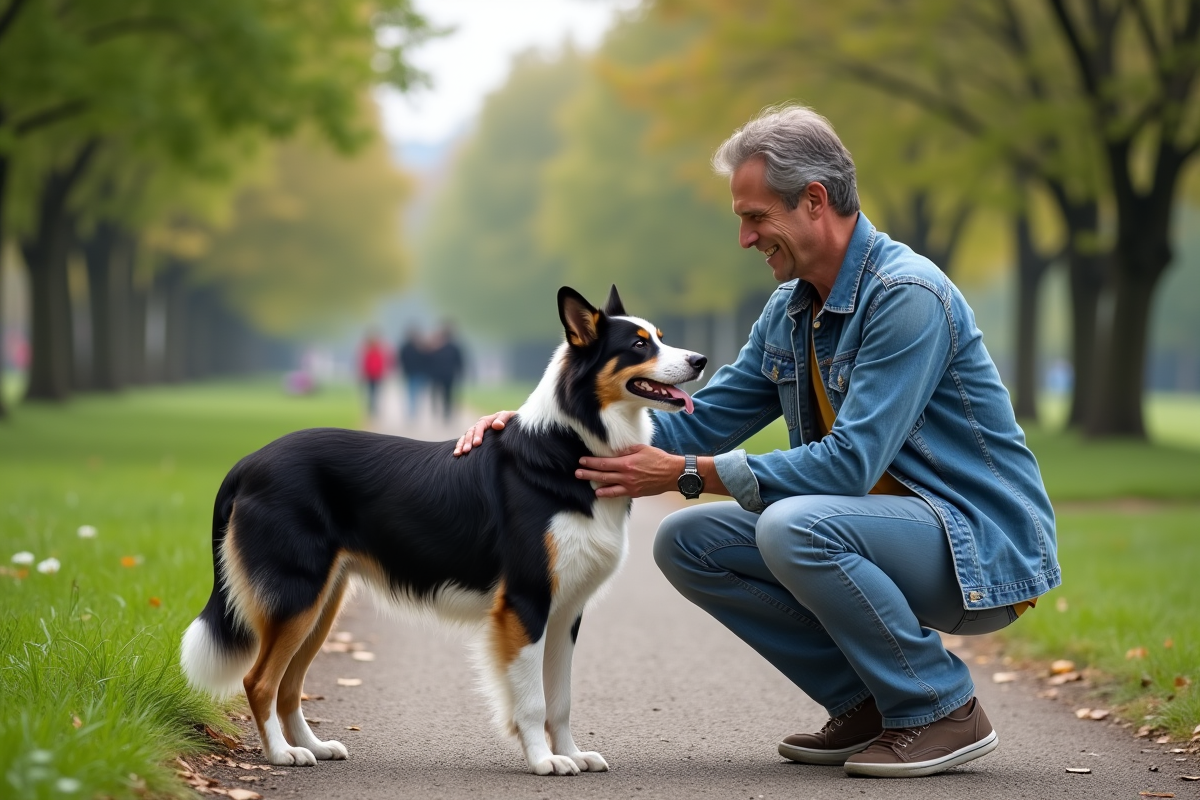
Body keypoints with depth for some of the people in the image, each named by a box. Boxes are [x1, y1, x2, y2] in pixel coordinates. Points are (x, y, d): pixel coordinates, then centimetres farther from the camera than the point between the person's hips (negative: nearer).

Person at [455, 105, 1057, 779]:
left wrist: (685, 474, -25)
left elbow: (850, 462, -27)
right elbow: (700, 423, 10)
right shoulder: (790, 312, 8)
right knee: (688, 543, 0)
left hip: (982, 546, -9)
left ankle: (946, 712, -14)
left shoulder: (906, 294, -21)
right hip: (890, 528, 9)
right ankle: (866, 706, 5)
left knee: (792, 527, -33)